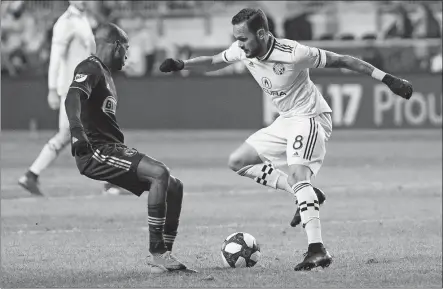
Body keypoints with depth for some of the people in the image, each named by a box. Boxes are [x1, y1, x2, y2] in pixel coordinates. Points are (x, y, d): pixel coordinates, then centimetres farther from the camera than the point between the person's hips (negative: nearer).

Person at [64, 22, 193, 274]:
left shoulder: (106, 73, 23)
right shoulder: (90, 69, -9)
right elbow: (73, 98, -28)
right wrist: (77, 131, -46)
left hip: (112, 149, 10)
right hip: (96, 152, -10)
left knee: (174, 187, 6)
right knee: (160, 173, -26)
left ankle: (165, 255, 7)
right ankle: (157, 254, -26)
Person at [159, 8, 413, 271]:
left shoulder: (293, 54, -27)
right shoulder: (242, 51, -7)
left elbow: (341, 61, -20)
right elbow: (214, 62, 14)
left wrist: (388, 79, -21)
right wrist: (181, 65, -3)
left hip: (310, 118, -9)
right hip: (286, 121, 9)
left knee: (297, 175, -29)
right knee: (239, 161, 9)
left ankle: (317, 250, -35)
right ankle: (307, 196, 7)